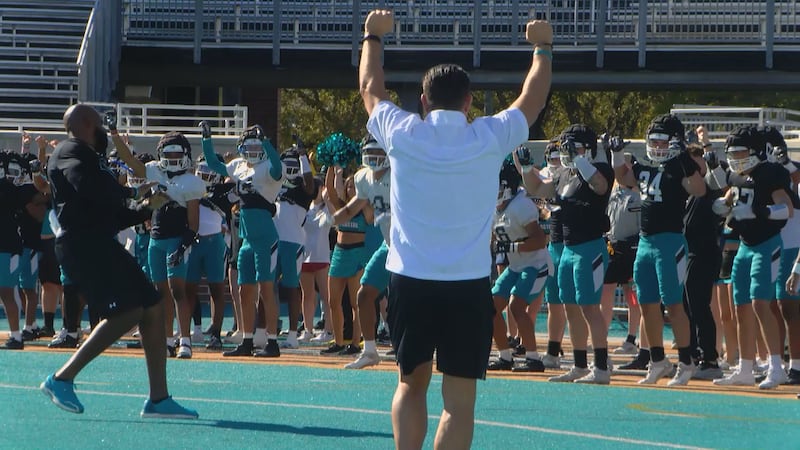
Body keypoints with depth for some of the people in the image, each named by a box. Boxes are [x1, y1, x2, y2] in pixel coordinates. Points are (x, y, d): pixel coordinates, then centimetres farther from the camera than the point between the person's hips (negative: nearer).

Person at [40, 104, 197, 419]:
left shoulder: (88, 157, 28)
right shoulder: (73, 153, -4)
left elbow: (114, 217, 29)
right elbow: (88, 186, -26)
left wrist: (148, 208, 19)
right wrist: (133, 192, -11)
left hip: (98, 244, 11)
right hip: (83, 245, -11)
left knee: (152, 308, 6)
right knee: (128, 311, -20)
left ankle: (158, 399, 4)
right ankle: (62, 379, -18)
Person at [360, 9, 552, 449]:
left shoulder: (403, 135, -2)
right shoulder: (490, 138, -4)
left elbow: (370, 88, 18)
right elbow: (533, 99, 16)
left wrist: (373, 36, 34)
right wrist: (543, 48, 32)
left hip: (411, 281, 2)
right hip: (469, 285, -2)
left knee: (411, 382, 18)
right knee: (459, 399, -1)